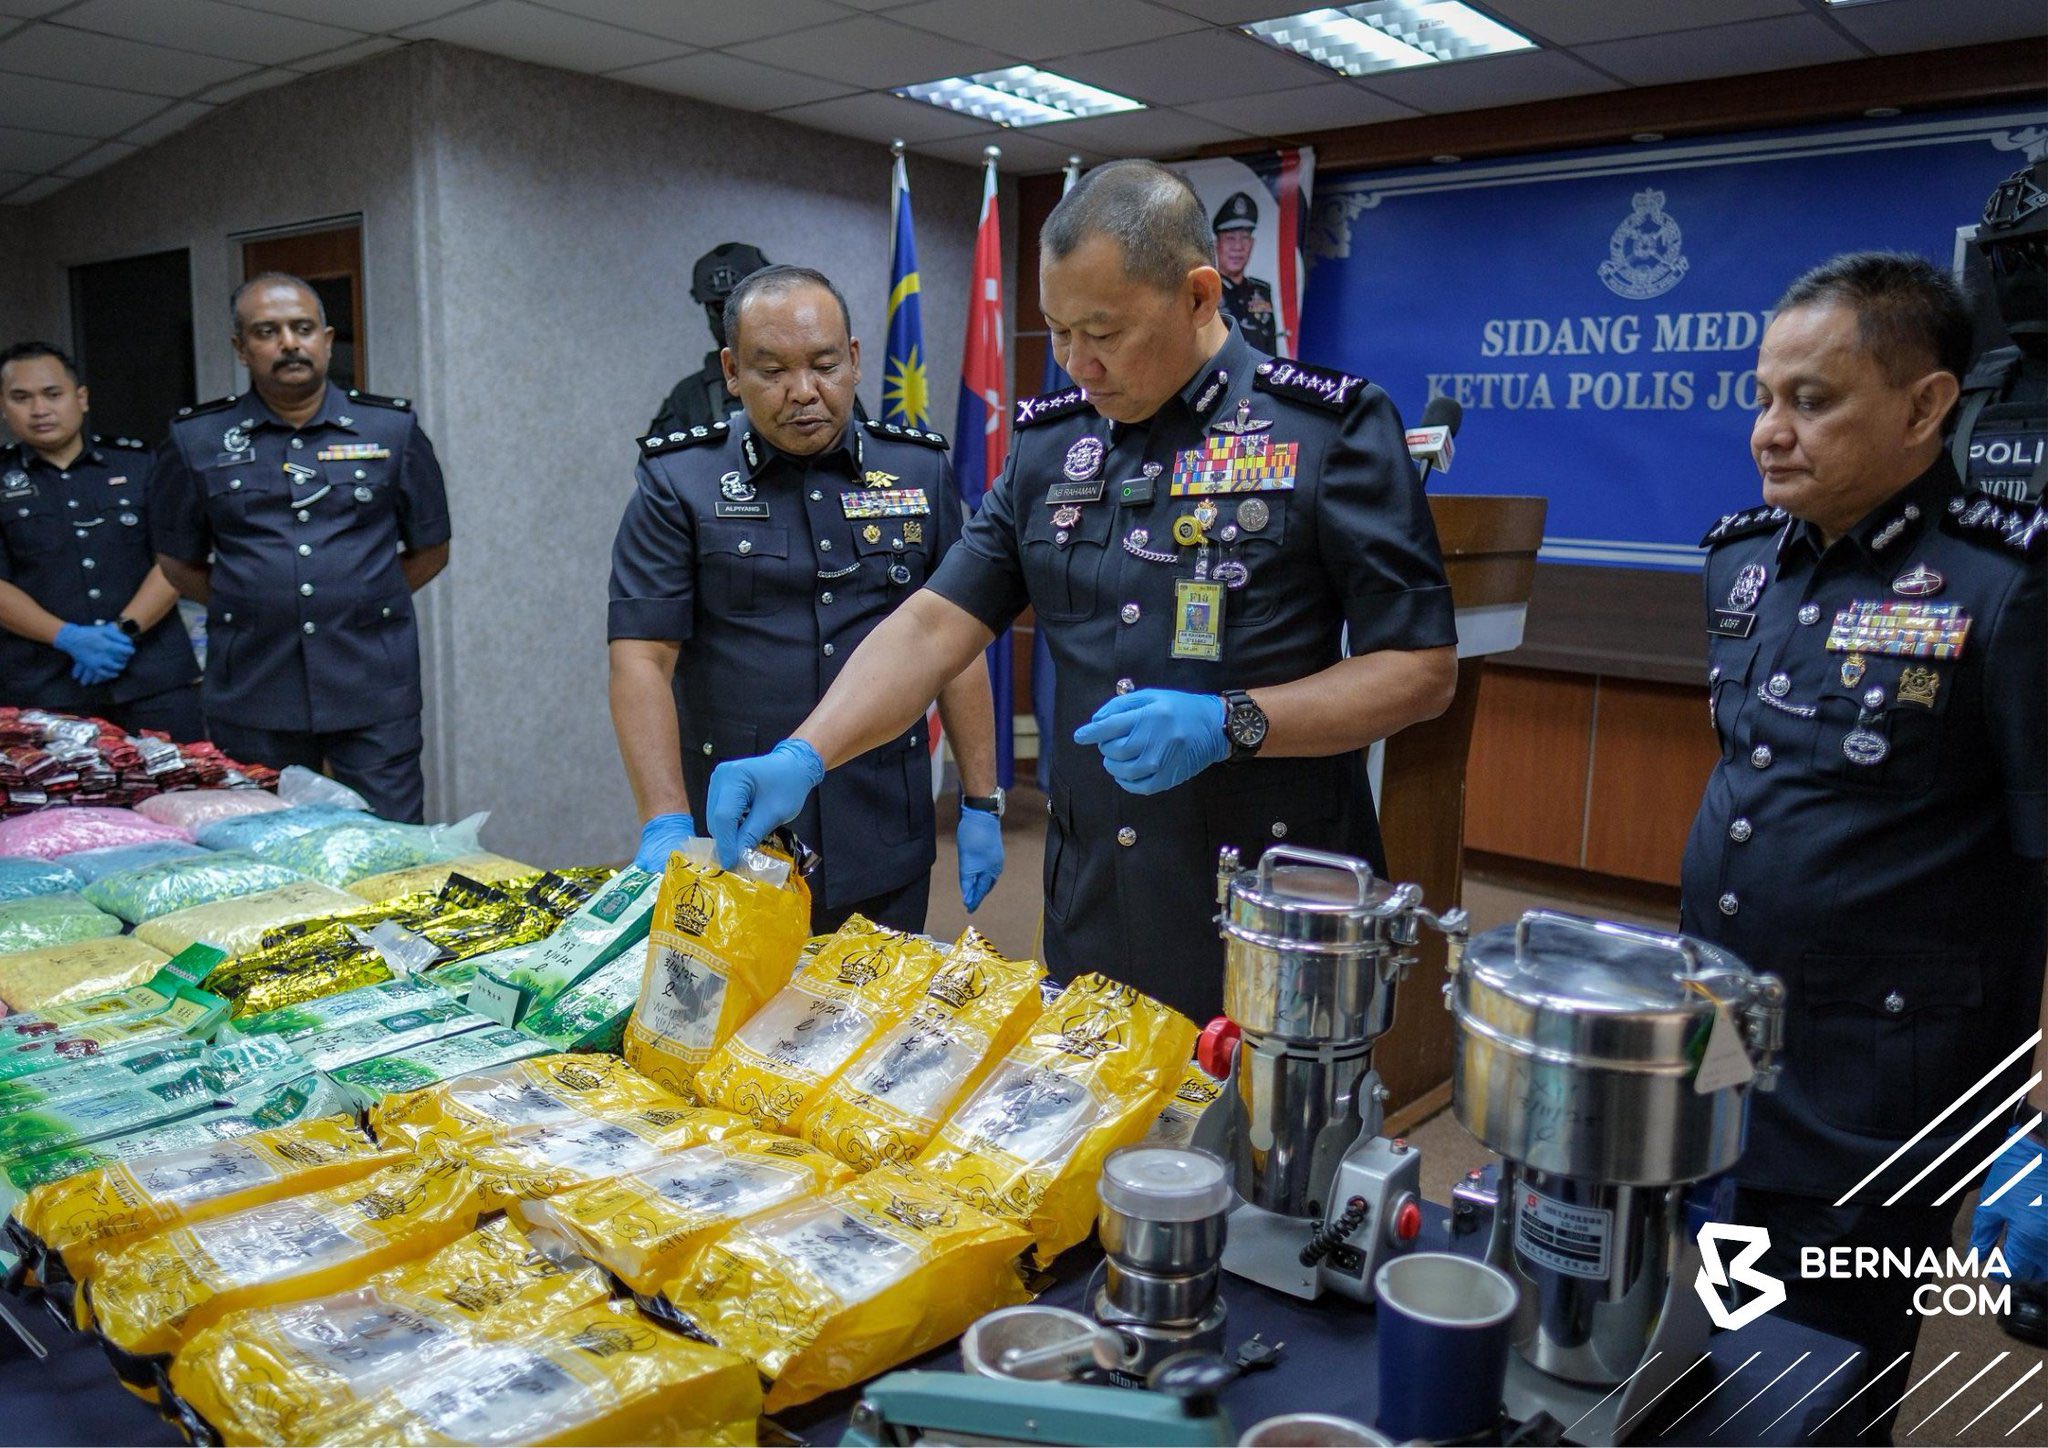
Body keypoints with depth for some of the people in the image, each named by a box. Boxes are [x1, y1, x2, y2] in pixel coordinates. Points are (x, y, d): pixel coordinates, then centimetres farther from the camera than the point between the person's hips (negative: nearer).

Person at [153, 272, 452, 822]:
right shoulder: (196, 440, 7)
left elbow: (430, 551, 13)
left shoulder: (394, 429, 6)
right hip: (252, 699, 1)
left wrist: (361, 605, 6)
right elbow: (178, 562, 16)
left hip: (375, 696, -1)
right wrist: (254, 610, 6)